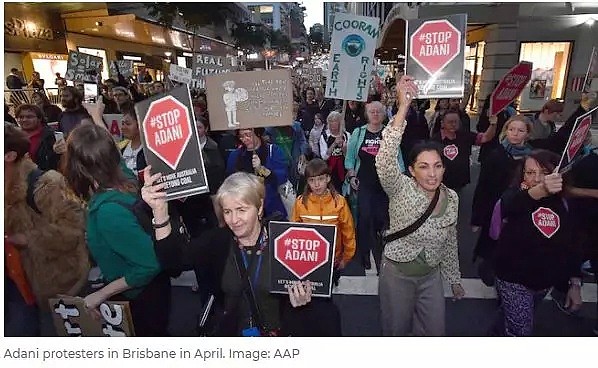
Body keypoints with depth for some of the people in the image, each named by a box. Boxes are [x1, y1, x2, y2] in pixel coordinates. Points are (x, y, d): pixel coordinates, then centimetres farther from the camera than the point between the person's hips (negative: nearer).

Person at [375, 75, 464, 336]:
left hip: (431, 276, 4)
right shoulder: (401, 189, -20)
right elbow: (385, 160, -41)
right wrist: (403, 107, -46)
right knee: (397, 332, 16)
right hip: (397, 274, -4)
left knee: (435, 333, 17)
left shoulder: (452, 198, -5)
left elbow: (450, 243, 8)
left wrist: (454, 279, 16)